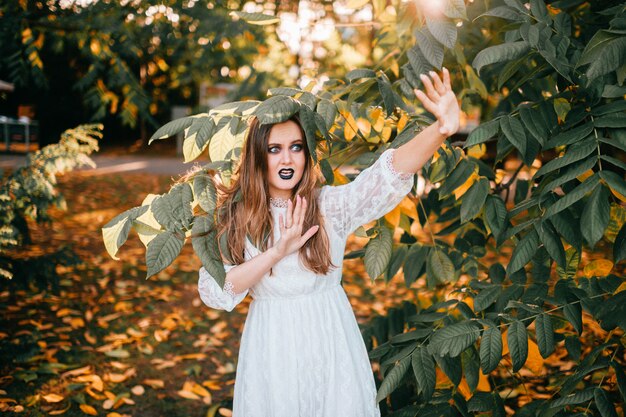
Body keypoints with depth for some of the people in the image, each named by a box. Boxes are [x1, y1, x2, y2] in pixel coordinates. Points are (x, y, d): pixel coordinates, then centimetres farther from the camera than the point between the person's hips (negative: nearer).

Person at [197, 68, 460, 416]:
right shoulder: (235, 216, -5)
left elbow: (389, 174, -25)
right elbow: (213, 292, -12)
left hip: (330, 340, 0)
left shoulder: (330, 205, -9)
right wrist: (276, 253, -22)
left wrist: (440, 131, -43)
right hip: (272, 347, 1)